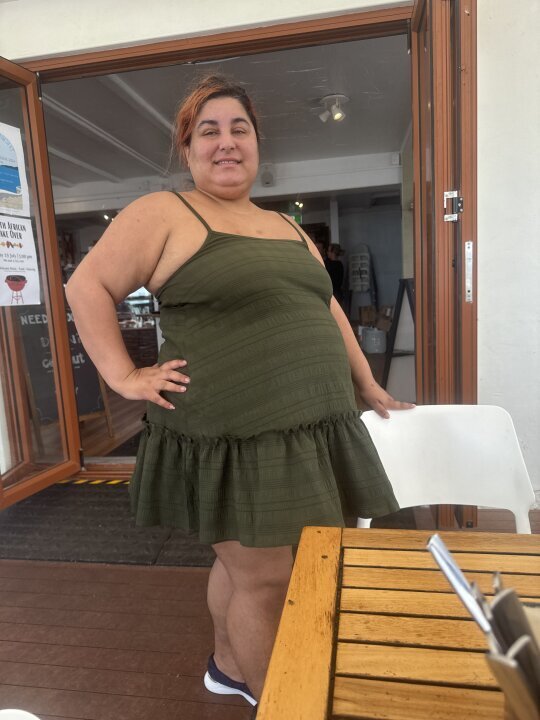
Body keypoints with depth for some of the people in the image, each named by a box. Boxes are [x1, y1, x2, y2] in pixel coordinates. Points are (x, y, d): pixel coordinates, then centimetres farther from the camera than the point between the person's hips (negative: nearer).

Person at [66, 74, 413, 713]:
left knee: (247, 561, 19)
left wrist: (367, 387, 21)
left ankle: (228, 666, 45)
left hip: (312, 432, 7)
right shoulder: (164, 213, -2)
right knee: (263, 577, 4)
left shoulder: (286, 227, 18)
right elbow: (88, 285, -3)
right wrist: (124, 376, -10)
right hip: (228, 439, -6)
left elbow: (327, 308, 22)